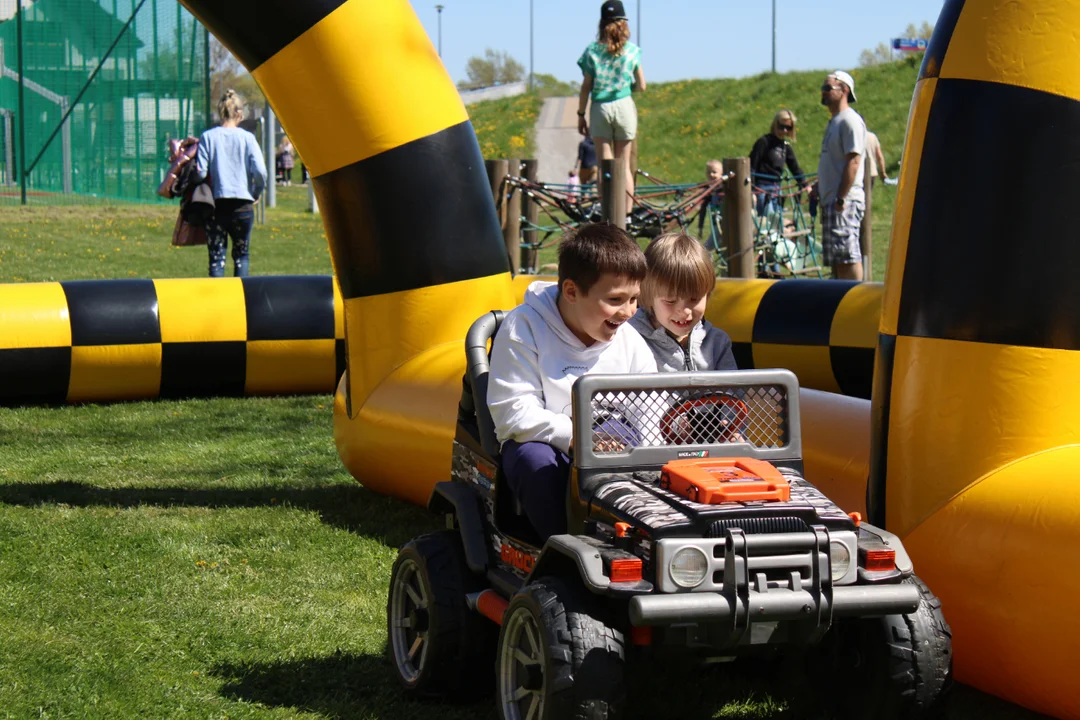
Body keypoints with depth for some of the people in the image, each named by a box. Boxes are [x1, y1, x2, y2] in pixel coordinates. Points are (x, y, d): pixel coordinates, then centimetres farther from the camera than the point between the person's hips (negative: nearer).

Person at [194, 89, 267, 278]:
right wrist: (256, 193, 7)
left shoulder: (207, 137, -2)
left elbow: (201, 172, -6)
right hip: (242, 205, 0)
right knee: (241, 255, 15)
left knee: (216, 256, 4)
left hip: (216, 205, 0)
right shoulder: (247, 138, -3)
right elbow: (260, 172, -10)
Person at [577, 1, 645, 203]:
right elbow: (641, 86, 2)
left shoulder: (592, 50, -2)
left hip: (600, 109, 0)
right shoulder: (632, 50, -1)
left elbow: (586, 87, -1)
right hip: (624, 106, 0)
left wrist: (581, 115, 7)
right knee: (624, 165, 7)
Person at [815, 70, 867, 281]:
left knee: (847, 255, -12)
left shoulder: (850, 120, -11)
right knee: (836, 258, 11)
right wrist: (817, 187, 20)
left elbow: (853, 162, -18)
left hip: (845, 201, -10)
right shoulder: (834, 122, 20)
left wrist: (841, 199, -22)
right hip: (831, 200, 10)